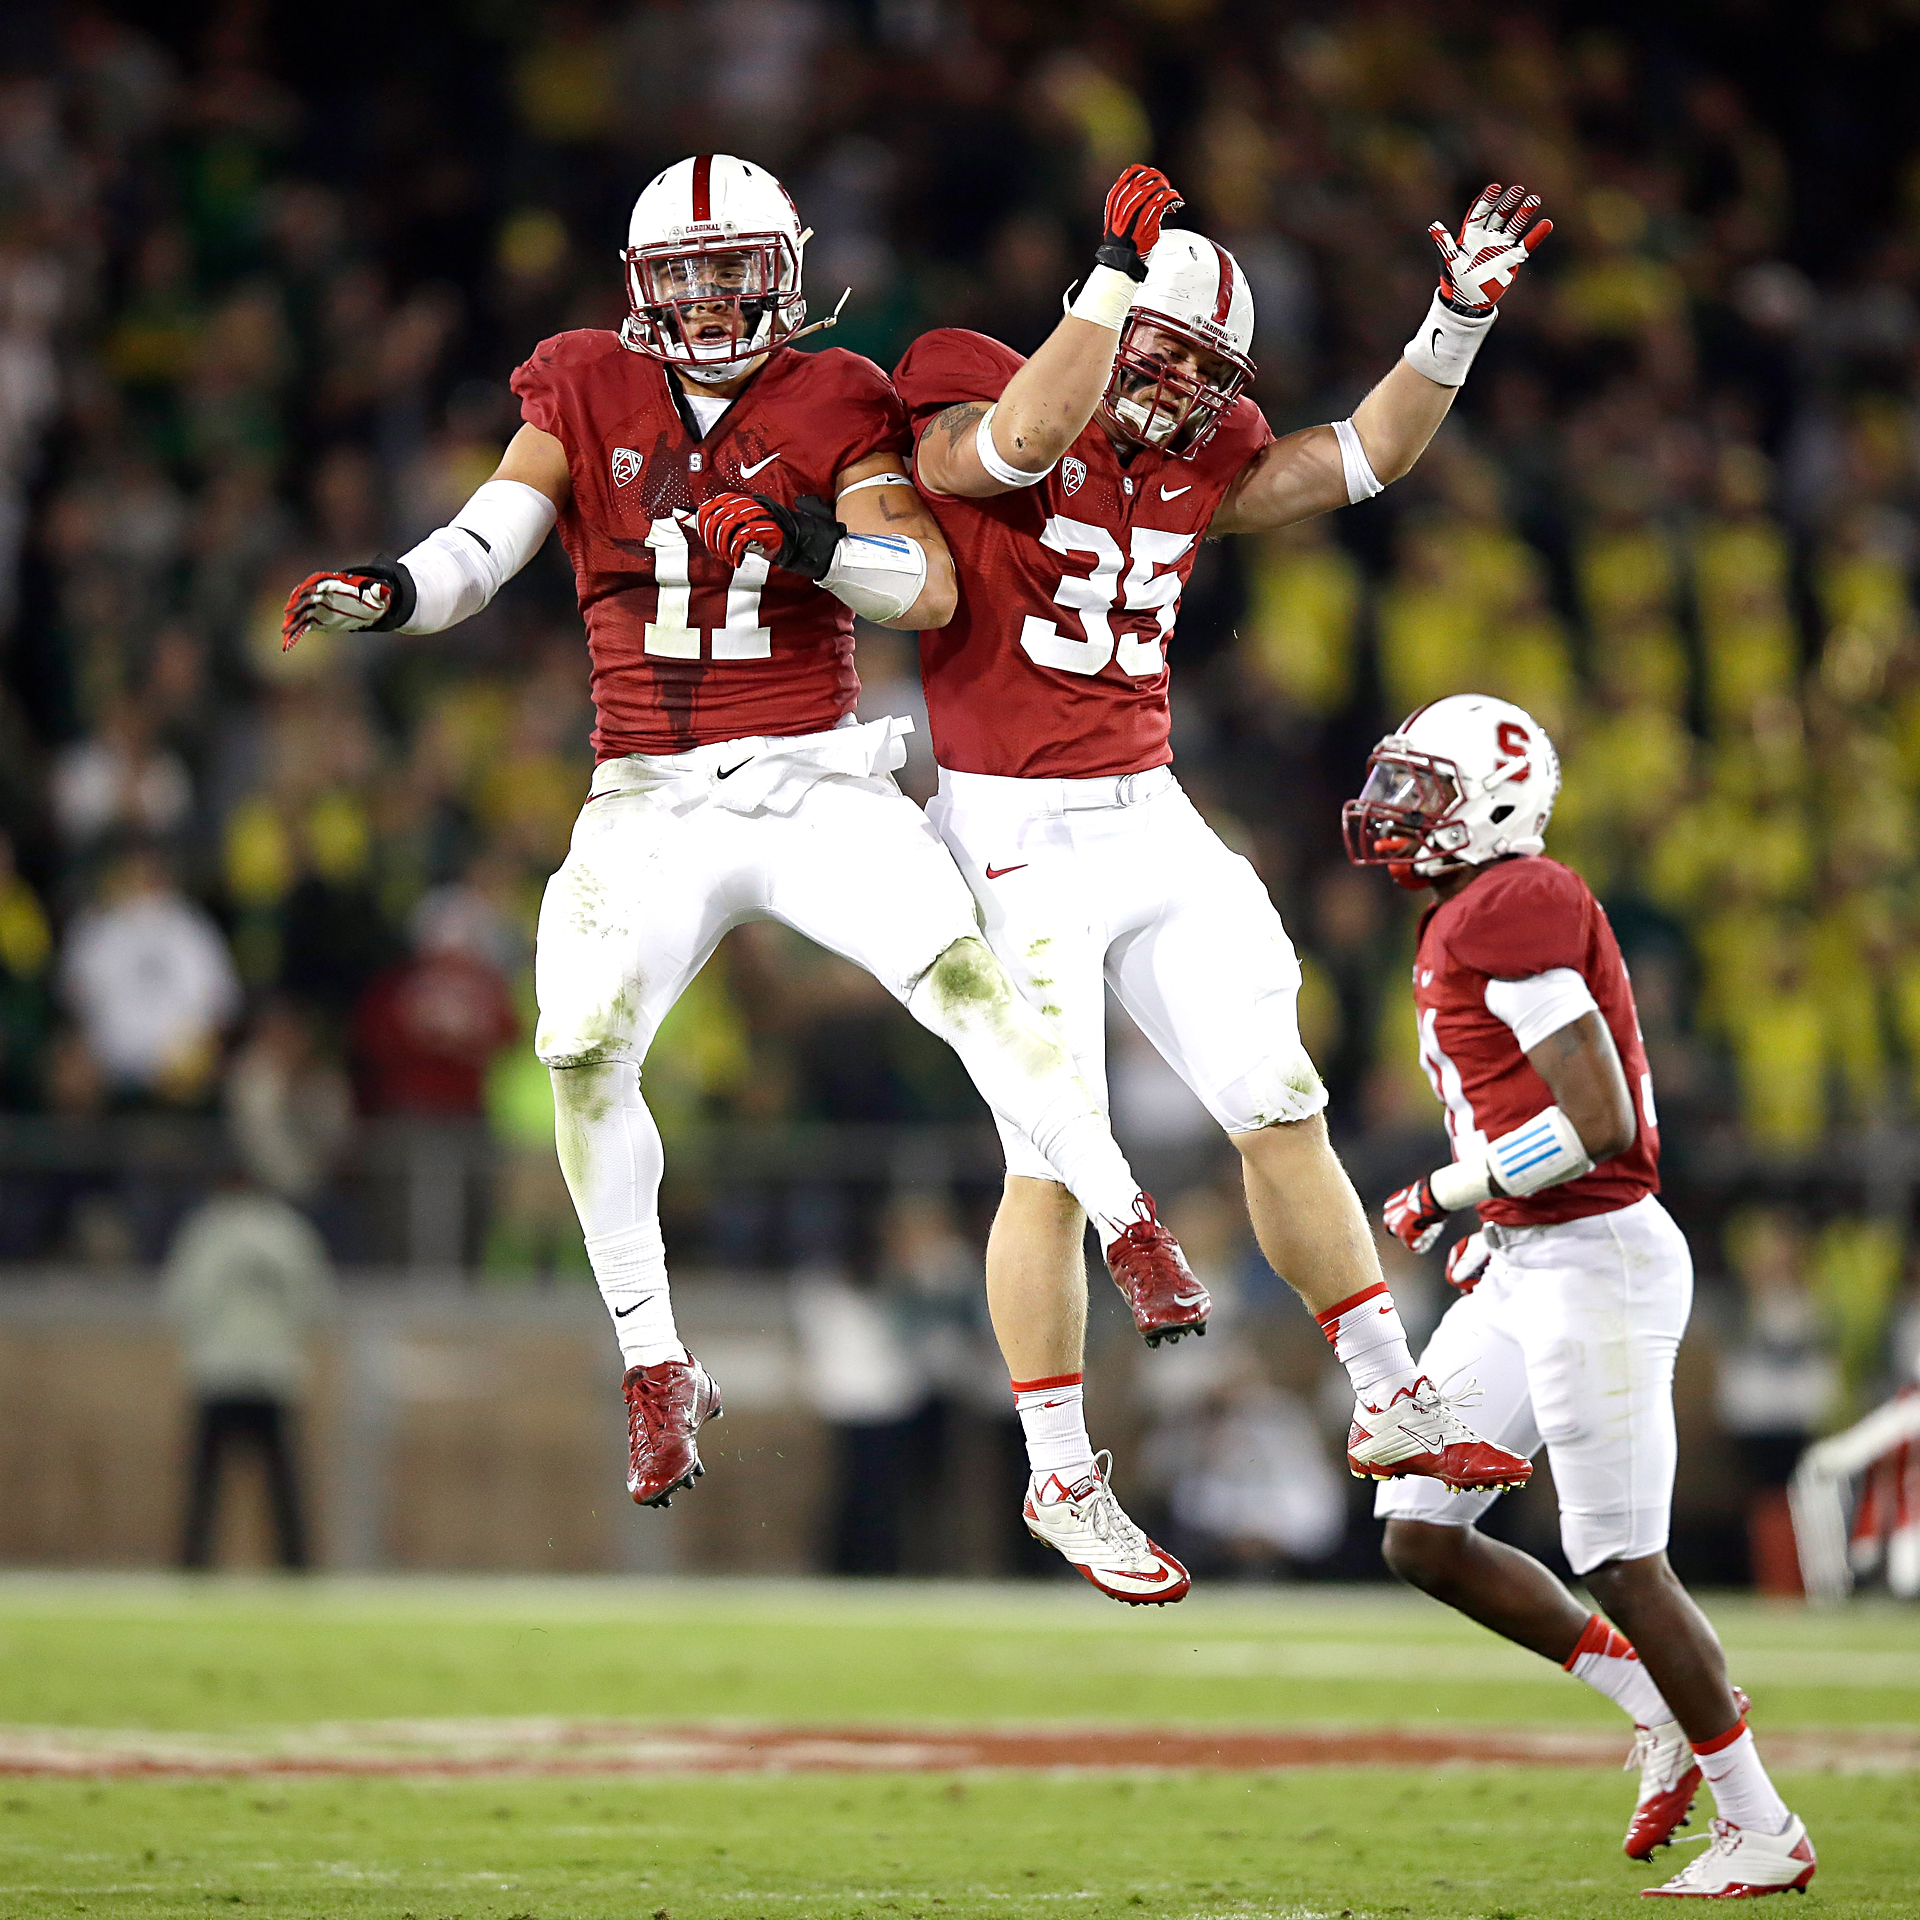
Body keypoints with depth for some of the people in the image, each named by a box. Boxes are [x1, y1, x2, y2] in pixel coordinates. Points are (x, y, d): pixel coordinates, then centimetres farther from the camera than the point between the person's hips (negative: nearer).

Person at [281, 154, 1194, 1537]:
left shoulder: (830, 407, 1)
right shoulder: (587, 398, 6)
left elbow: (932, 589, -9)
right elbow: (480, 552, -2)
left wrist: (807, 539, -26)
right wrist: (385, 591, -23)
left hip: (817, 785, -1)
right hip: (651, 800, 1)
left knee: (960, 974, -24)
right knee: (584, 1051, -16)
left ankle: (1132, 1228, -9)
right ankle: (656, 1373, -1)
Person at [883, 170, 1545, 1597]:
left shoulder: (1194, 466, 10)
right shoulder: (978, 414, -9)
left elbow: (1363, 458, 14)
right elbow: (1022, 440, -32)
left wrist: (1459, 320, 4)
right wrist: (1117, 274, -31)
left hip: (1154, 822, 7)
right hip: (1019, 836, -7)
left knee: (1284, 1112, 6)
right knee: (1053, 1165, -5)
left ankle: (1392, 1406, 15)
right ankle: (1061, 1481, 6)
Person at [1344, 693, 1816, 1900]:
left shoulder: (1512, 910, -17)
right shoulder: (1466, 924, 14)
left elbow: (1601, 1125, -23)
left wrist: (1447, 1194, -12)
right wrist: (1492, 1225, 14)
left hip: (1596, 1259, -10)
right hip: (1526, 1268, 10)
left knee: (1620, 1563, -2)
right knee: (1422, 1539, 9)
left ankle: (1765, 1831, 10)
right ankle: (1667, 1706, 19)